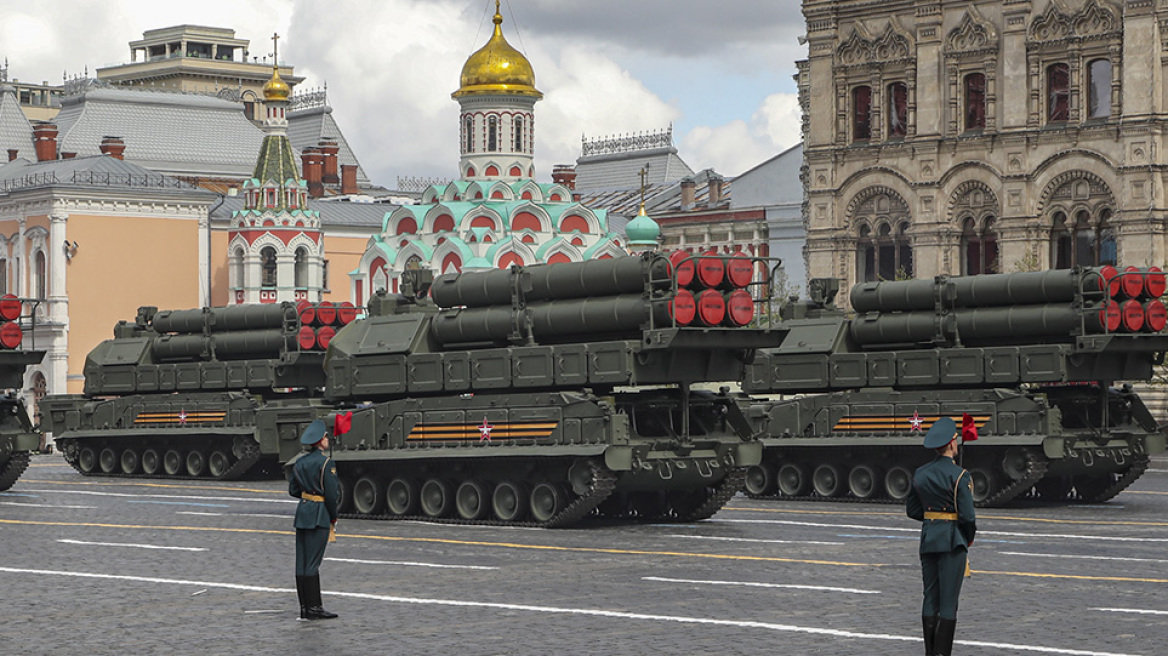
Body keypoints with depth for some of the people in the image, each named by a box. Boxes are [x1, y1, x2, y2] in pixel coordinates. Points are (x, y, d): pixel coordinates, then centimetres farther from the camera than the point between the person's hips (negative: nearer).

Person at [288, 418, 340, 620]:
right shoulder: (326, 463, -12)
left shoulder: (299, 462, 9)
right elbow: (332, 494, -14)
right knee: (313, 562, -6)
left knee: (302, 561, 7)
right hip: (319, 515, -7)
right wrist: (334, 519, -3)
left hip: (302, 513, 7)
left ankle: (305, 607, 11)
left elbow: (293, 490, 13)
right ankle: (313, 607, -4)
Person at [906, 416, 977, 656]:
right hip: (953, 541, -6)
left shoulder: (920, 474, 5)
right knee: (948, 601, -2)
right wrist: (970, 537, 2)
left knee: (930, 598, 11)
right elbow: (967, 515, -16)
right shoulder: (959, 475, -14)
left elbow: (912, 510, 12)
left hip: (928, 538, 6)